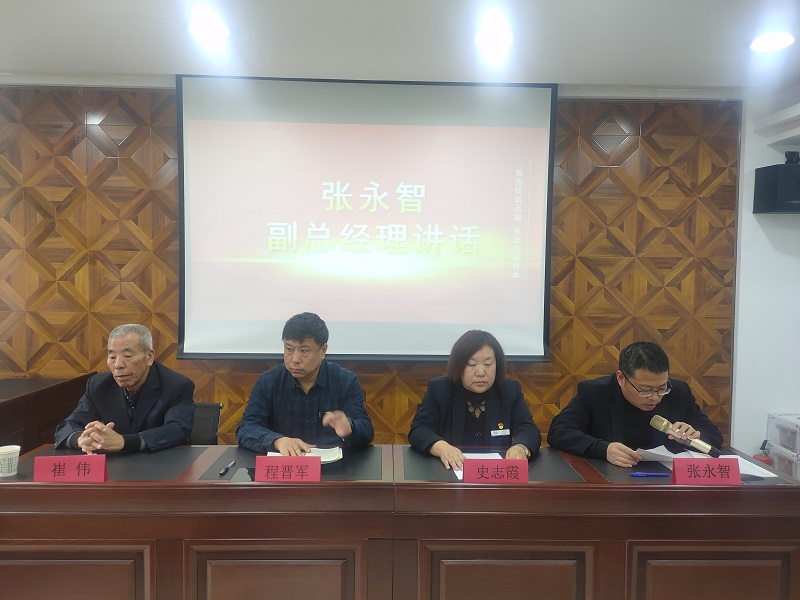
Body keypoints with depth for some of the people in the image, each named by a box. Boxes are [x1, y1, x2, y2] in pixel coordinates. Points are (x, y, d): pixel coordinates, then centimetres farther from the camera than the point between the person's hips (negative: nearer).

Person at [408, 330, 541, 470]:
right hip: (449, 473, -1)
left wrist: (521, 448, -27)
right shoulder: (438, 389, -1)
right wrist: (441, 447, -29)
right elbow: (418, 430, -8)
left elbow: (528, 429, -3)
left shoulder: (511, 390, 4)